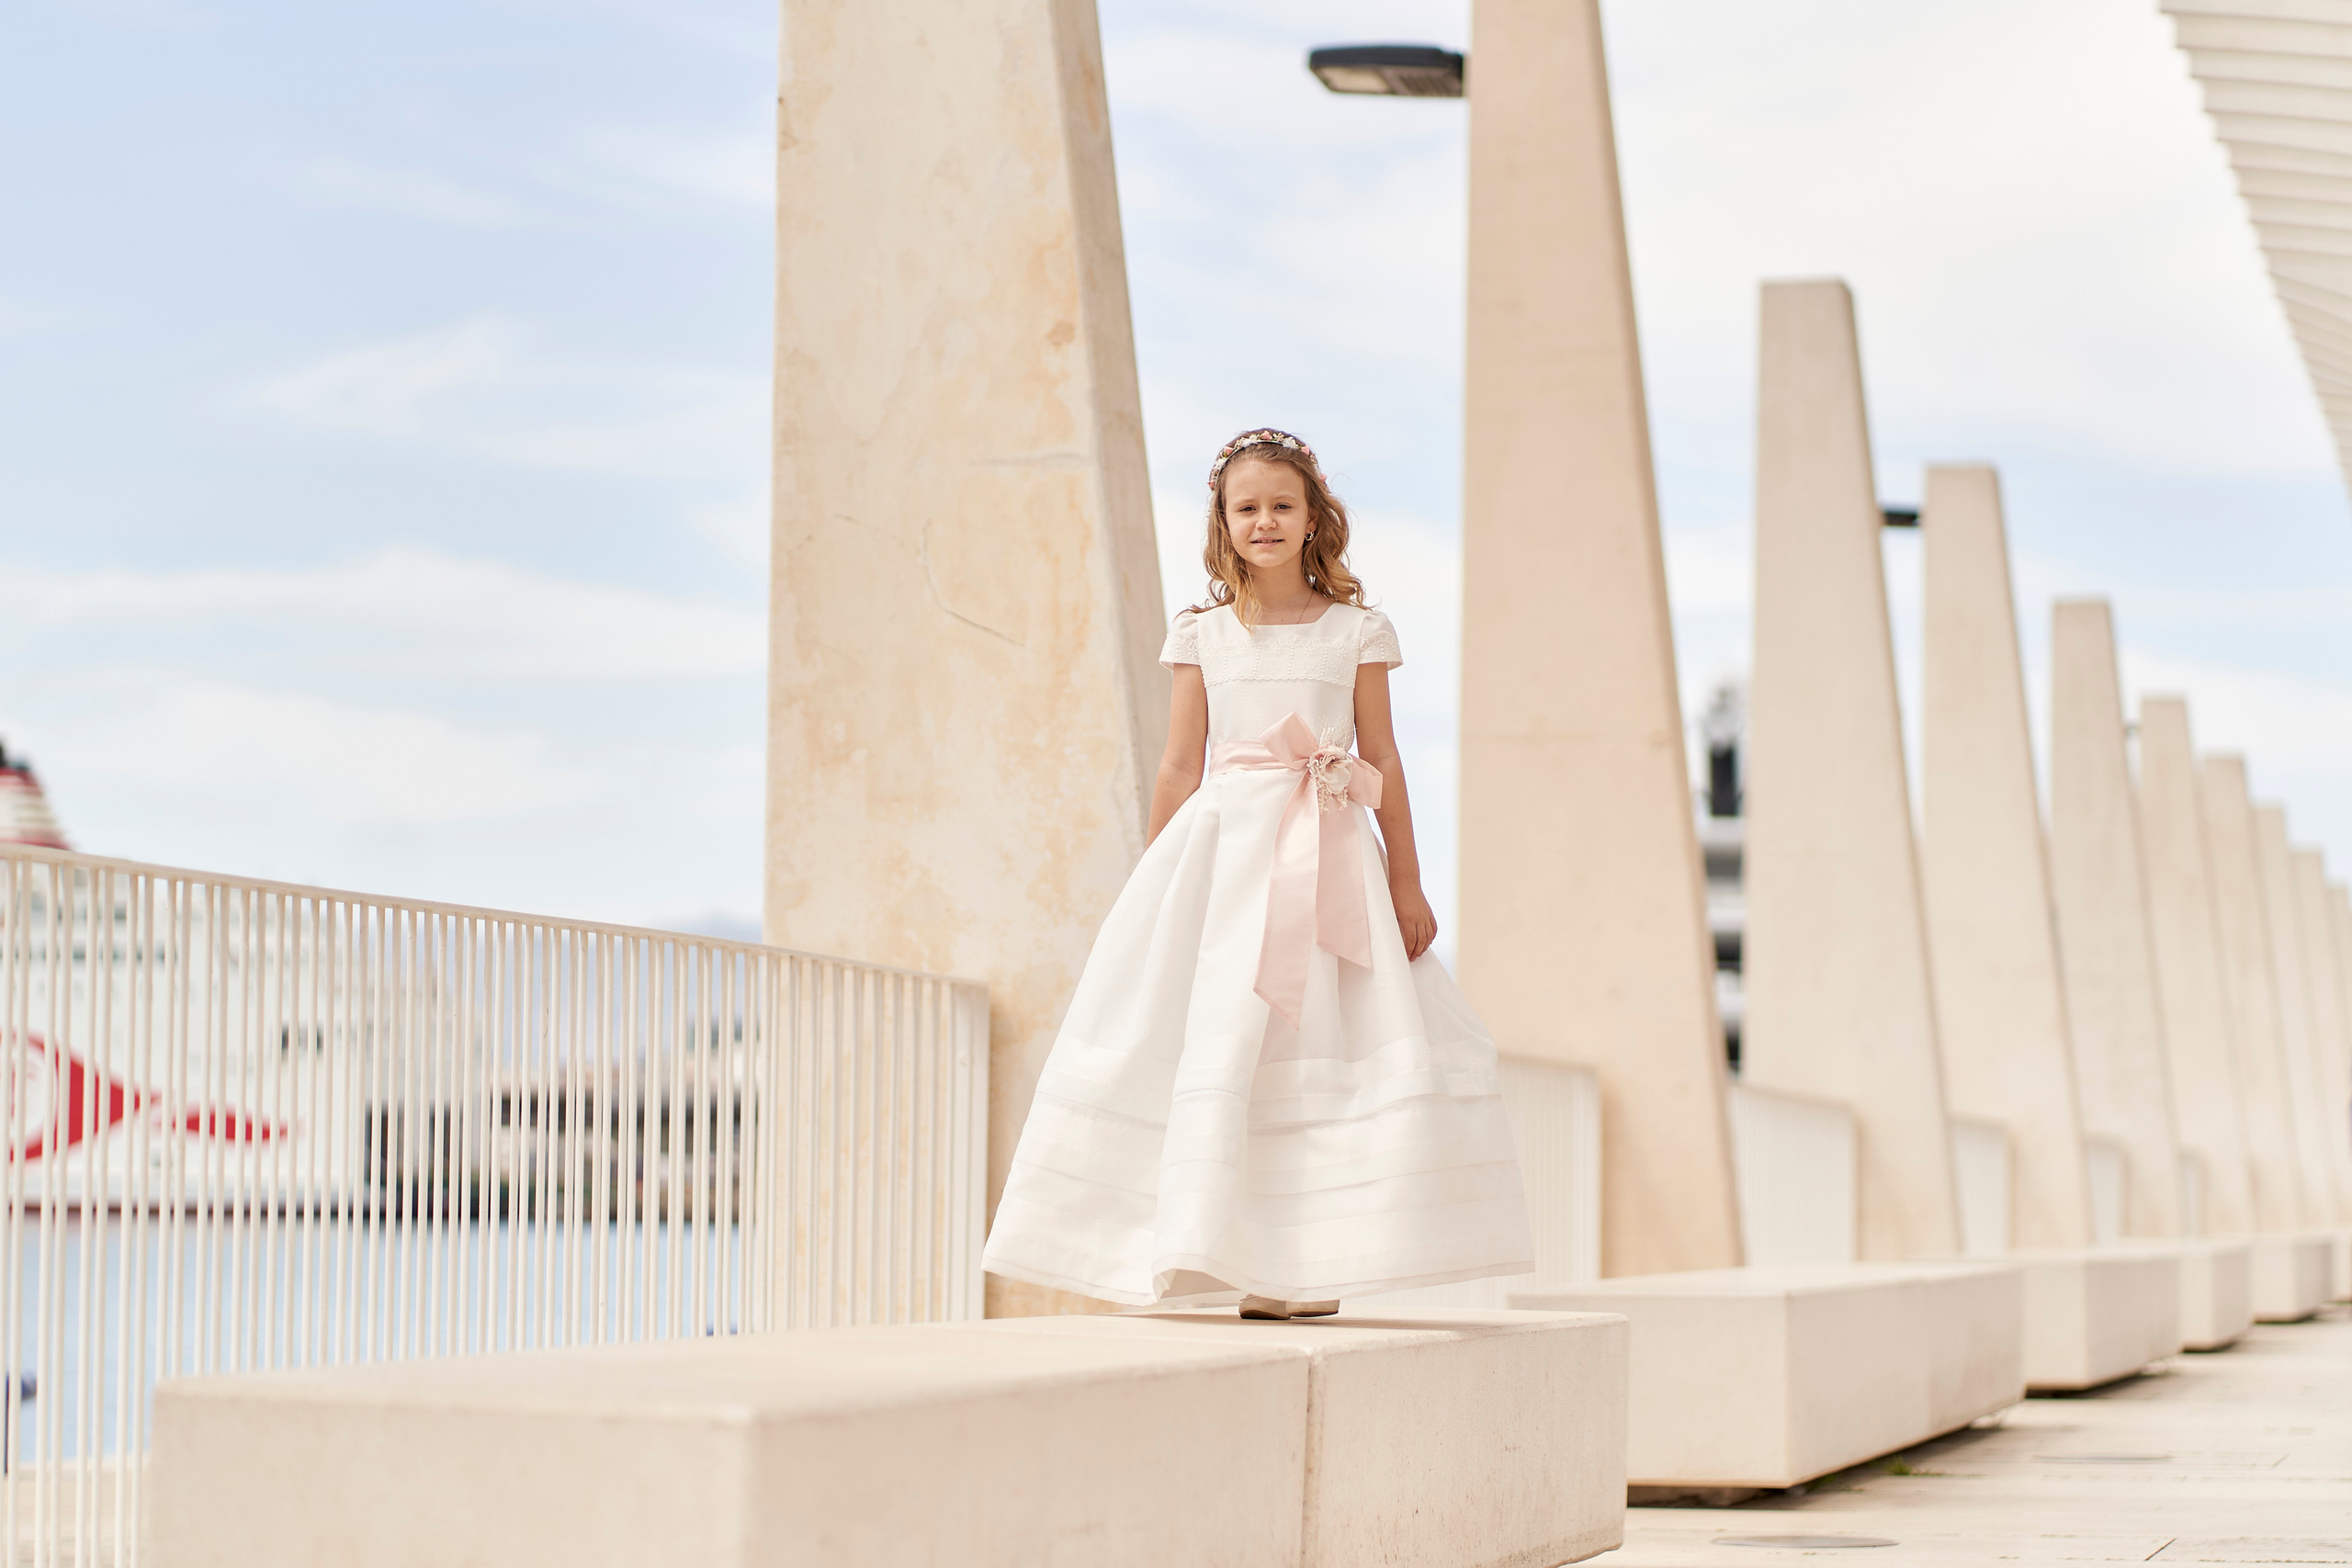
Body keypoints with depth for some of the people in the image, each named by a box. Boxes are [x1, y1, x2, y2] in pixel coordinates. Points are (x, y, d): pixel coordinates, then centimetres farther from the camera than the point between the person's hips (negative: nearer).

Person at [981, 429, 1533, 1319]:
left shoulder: (1355, 630, 6)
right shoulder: (1201, 635, 8)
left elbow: (1383, 762, 7)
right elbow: (1180, 767, 10)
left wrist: (1408, 884, 5)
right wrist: (1155, 890, 8)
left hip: (1327, 860, 0)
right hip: (1221, 846, 1)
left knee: (1317, 1044, -5)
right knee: (1210, 1038, -6)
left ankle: (1303, 1269, -1)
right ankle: (1203, 1250, -2)